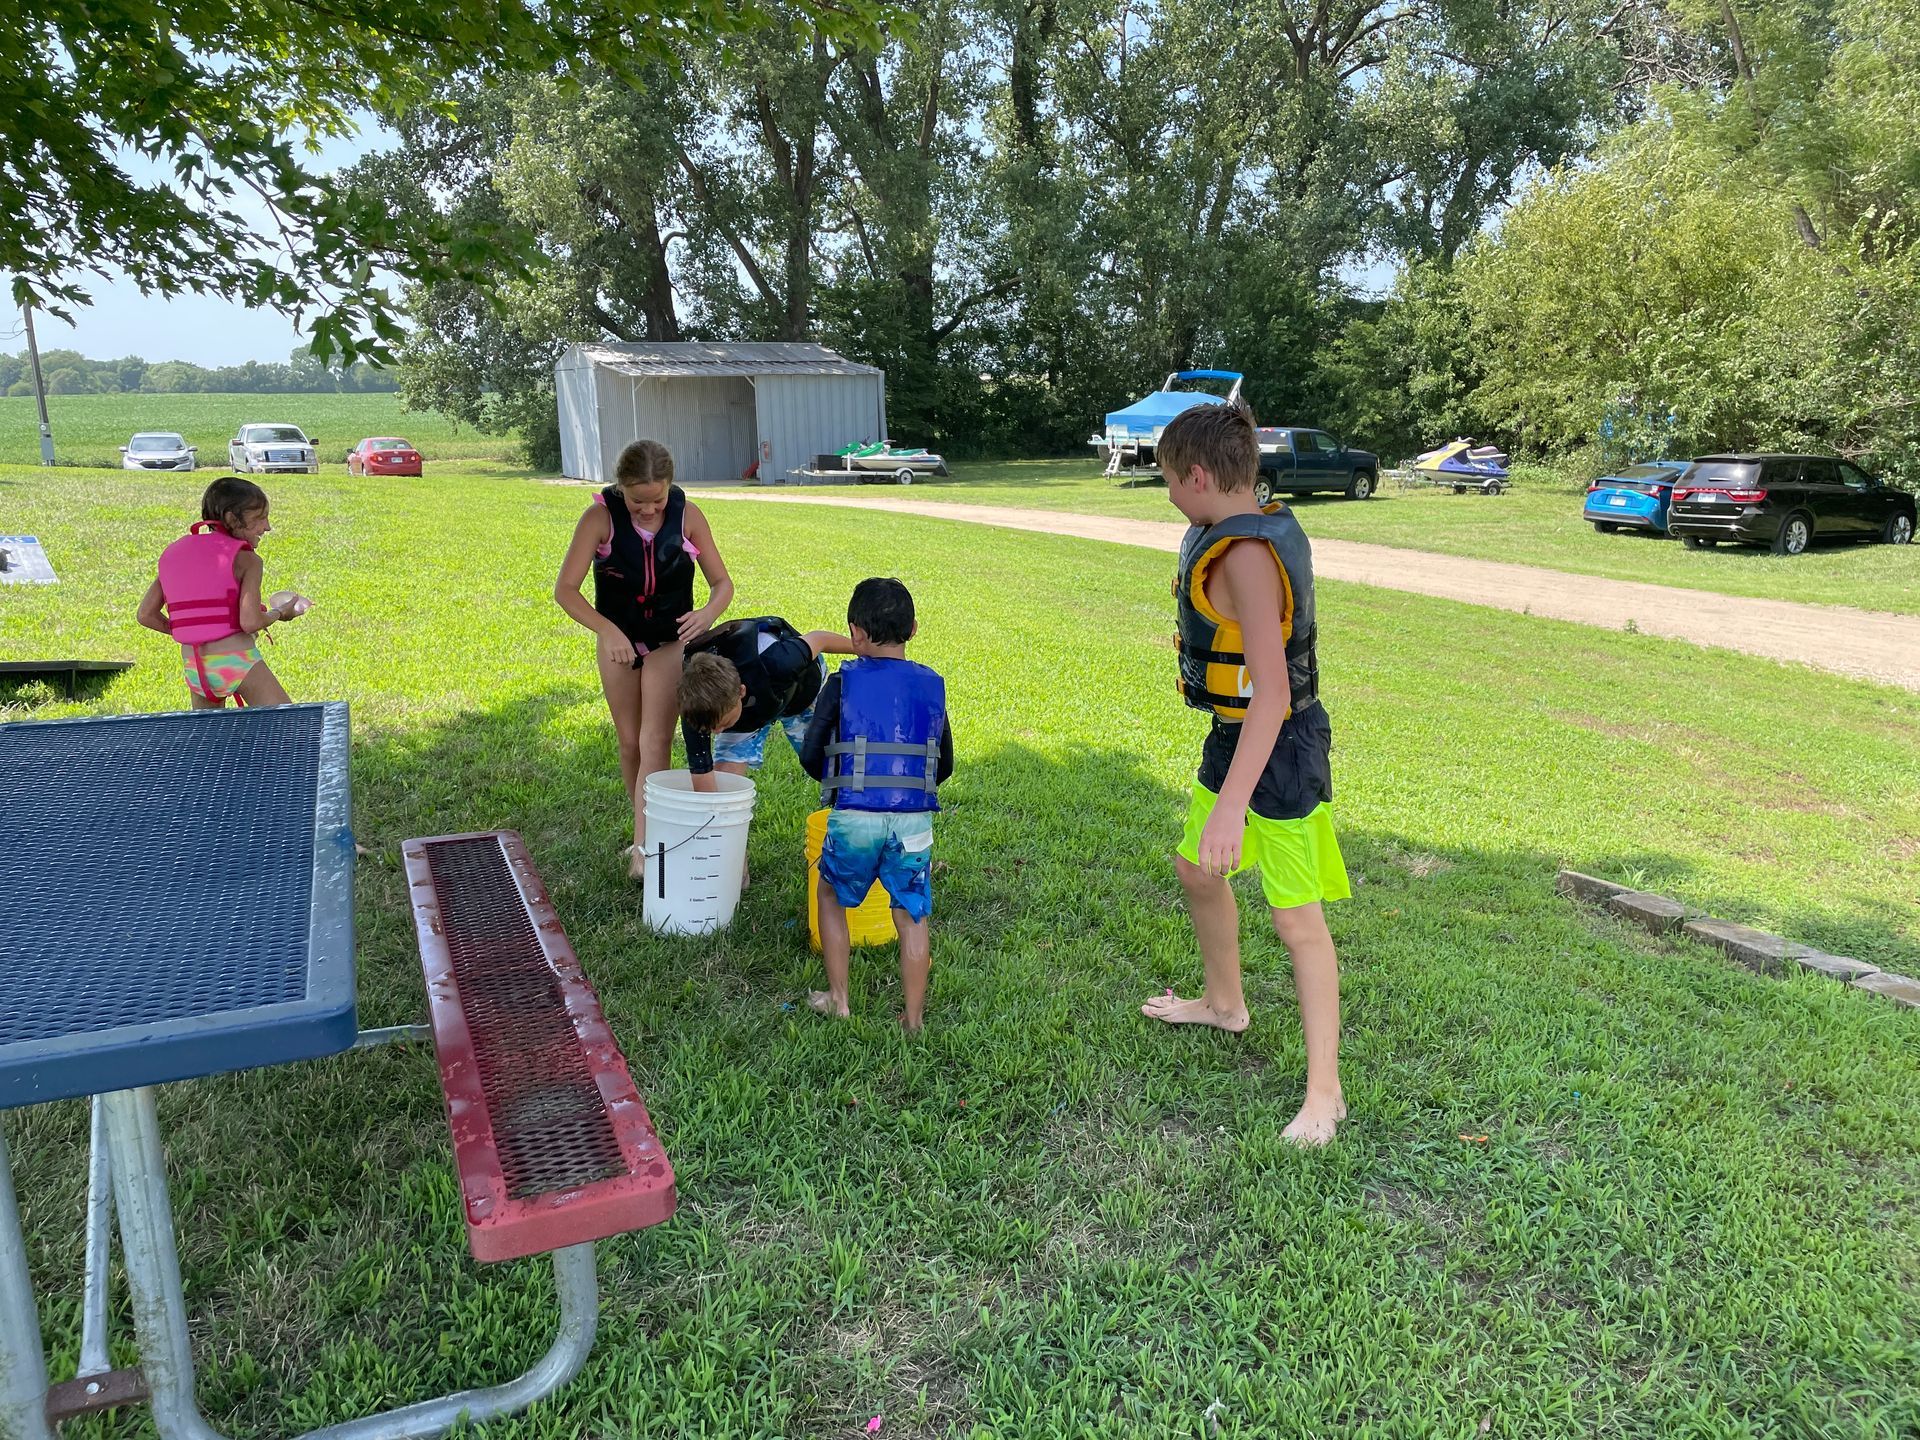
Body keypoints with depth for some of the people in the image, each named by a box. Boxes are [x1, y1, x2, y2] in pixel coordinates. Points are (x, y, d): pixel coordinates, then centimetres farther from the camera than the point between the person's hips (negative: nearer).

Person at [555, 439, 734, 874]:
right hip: (617, 641, 1)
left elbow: (723, 583, -6)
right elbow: (565, 589, -17)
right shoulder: (601, 517, -18)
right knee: (630, 743, 10)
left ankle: (644, 847, -15)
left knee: (655, 741, -13)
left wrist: (709, 613, -29)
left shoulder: (687, 515, -15)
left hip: (671, 640, -1)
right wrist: (607, 631, -31)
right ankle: (649, 832, 28)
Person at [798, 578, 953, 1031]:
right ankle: (913, 1019, 18)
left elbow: (810, 755, -1)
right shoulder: (932, 686, 8)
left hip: (854, 818, -2)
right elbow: (945, 765, 13)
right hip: (914, 820, 2)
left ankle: (837, 1000, 23)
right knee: (912, 916, 14)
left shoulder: (843, 682, -1)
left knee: (831, 896, 22)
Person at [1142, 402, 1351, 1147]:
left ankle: (1324, 1093, 11)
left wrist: (1231, 806, -37)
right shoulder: (1267, 528, 5)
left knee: (1297, 920, -2)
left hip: (1279, 751, -10)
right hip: (1235, 739, 10)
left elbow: (1272, 689, -33)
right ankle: (1224, 1003, 46)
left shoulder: (1245, 556, -26)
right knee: (1196, 869, 24)